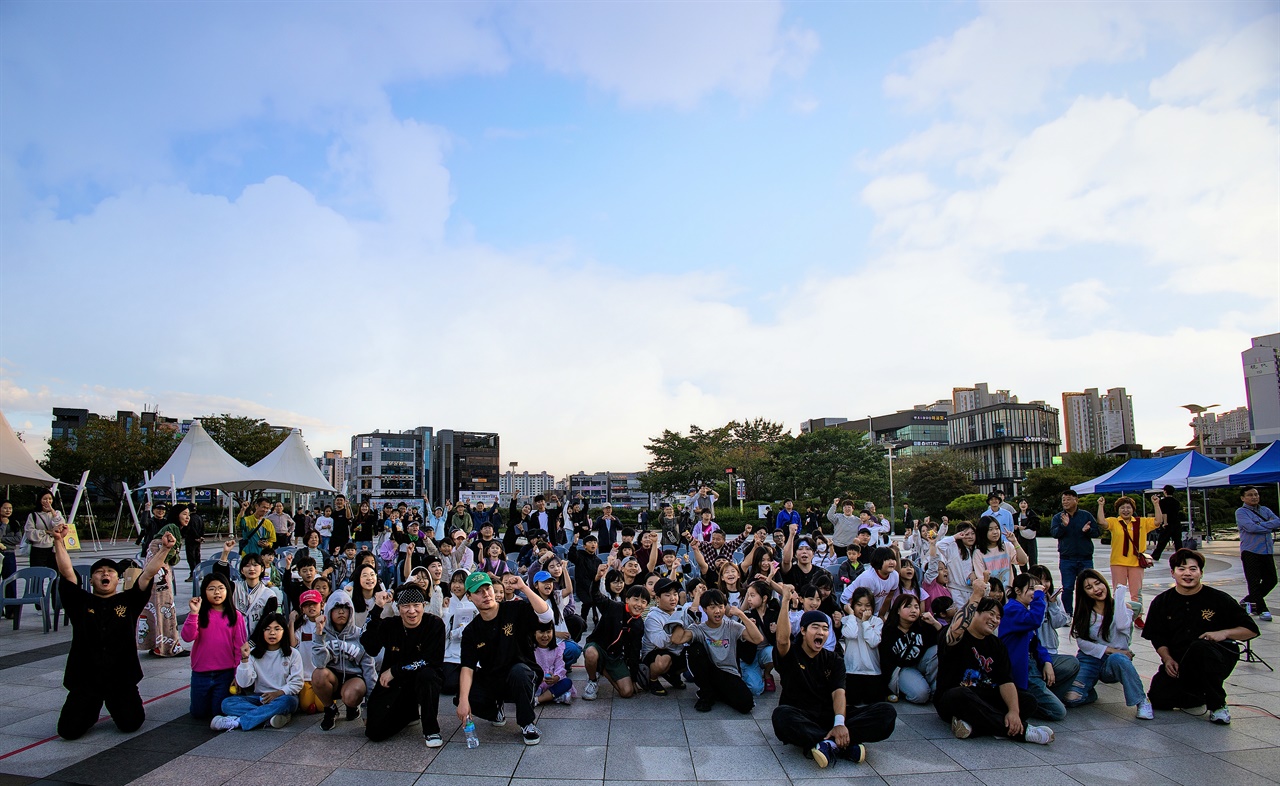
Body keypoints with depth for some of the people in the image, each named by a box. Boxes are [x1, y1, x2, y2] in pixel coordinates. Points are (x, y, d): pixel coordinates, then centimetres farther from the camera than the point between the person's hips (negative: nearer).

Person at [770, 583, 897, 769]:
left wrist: (839, 723, -25)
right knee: (781, 715, -41)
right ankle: (844, 744, -33)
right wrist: (785, 601, -30)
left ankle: (829, 744, -30)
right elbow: (782, 639, -21)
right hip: (800, 717, -3)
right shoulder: (791, 654, 5)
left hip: (828, 716, 3)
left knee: (887, 711, -17)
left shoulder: (834, 661, 14)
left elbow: (838, 693, -4)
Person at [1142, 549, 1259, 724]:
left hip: (1217, 661, -3)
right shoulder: (1162, 602, 4)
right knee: (1159, 699, -15)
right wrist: (1167, 658, -8)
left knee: (1200, 646, -38)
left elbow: (1251, 629, 1)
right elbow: (1157, 637, 10)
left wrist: (1225, 633, -18)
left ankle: (1218, 705, -16)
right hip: (1178, 665, 3)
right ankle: (1201, 695, 19)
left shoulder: (1219, 599, -3)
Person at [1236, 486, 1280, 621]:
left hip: (1267, 551, 6)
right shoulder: (1241, 512, -3)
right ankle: (1262, 610, 4)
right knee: (1254, 582, -5)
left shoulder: (1265, 510, 14)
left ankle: (1247, 601, 25)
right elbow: (1251, 527, -18)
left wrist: (1262, 525, -14)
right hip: (1250, 552, -6)